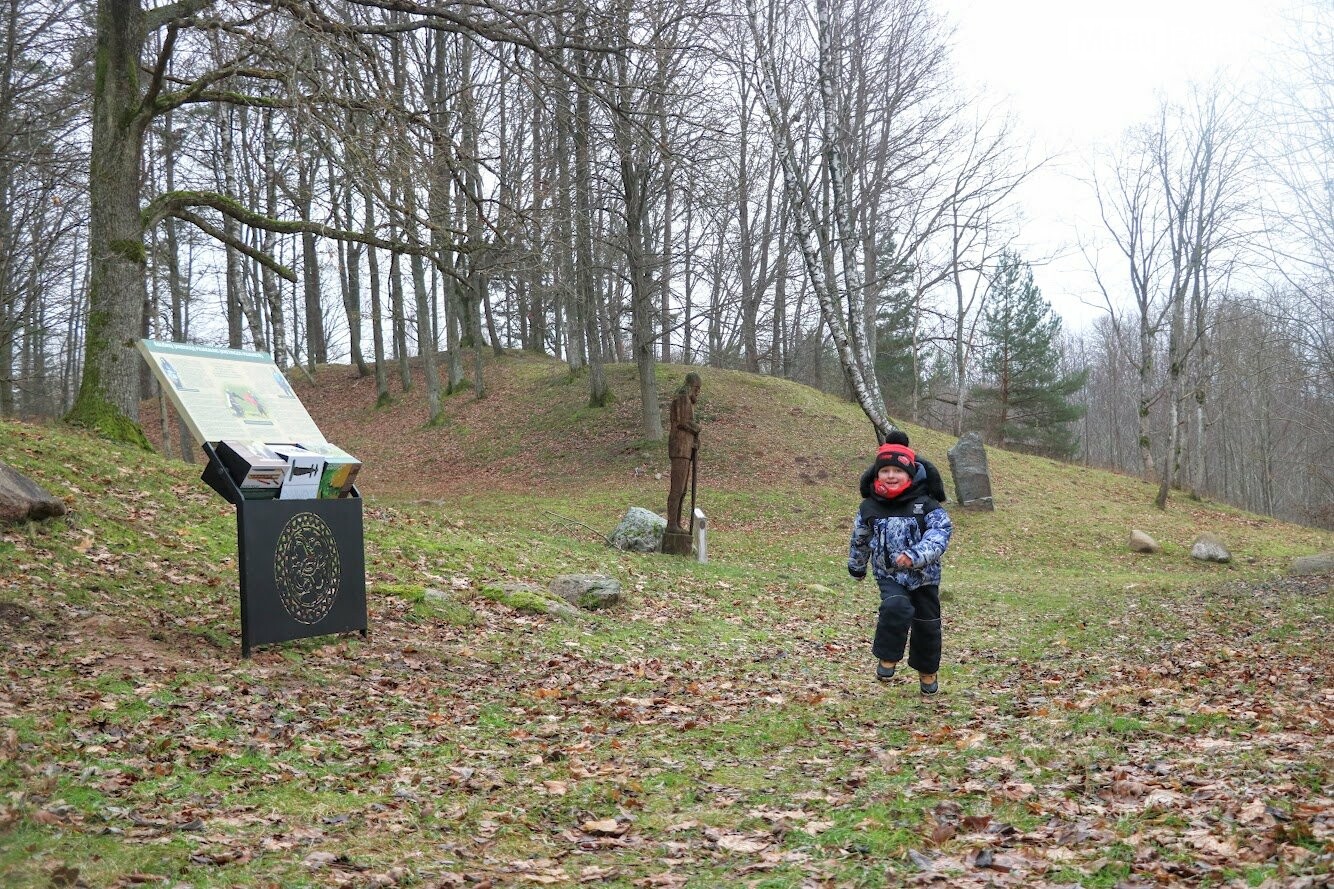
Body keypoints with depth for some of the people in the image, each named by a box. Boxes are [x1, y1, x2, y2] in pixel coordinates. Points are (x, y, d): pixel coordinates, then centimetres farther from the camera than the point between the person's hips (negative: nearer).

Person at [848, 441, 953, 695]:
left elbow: (939, 535, -22)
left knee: (926, 625, 12)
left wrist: (914, 556, -37)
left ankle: (928, 670, 37)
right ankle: (887, 657, -10)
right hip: (889, 576, 0)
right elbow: (860, 539, 16)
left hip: (924, 576, 0)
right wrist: (857, 567, 29)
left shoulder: (926, 506, -10)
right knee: (895, 607, -29)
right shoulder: (869, 508, -1)